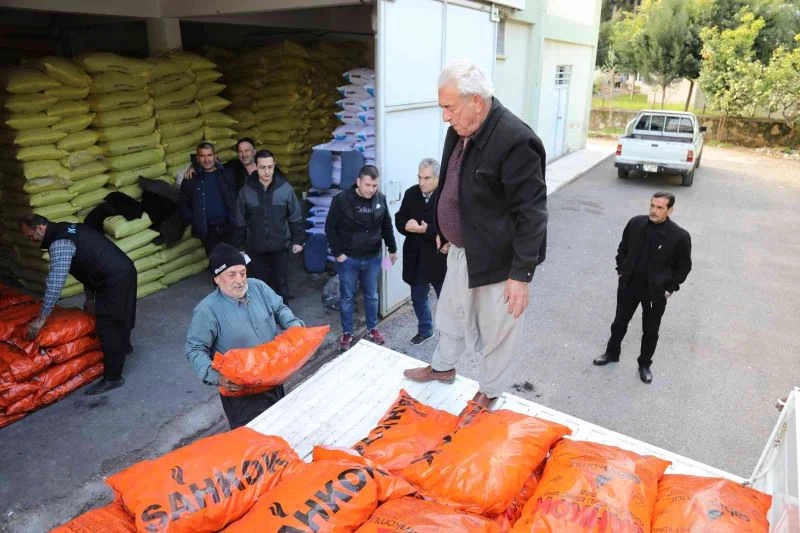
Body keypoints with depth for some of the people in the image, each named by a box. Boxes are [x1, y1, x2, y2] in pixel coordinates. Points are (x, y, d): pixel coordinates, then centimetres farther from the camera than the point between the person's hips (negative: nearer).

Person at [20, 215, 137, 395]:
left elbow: (55, 282, -22)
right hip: (123, 270, 10)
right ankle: (124, 347, 54)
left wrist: (41, 318, -18)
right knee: (119, 315, 30)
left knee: (106, 326, -3)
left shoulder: (59, 243, -16)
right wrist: (90, 297, 24)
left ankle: (113, 378, 4)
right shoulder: (66, 230, 16)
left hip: (114, 279, -10)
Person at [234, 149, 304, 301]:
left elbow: (296, 218, 0)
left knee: (281, 283, 10)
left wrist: (298, 240, -1)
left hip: (280, 247, -1)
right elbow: (240, 222, 3)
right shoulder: (246, 191, -5)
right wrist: (240, 246, 5)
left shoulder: (285, 189, -8)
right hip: (255, 249, 1)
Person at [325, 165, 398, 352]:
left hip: (373, 258, 3)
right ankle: (347, 333, 22)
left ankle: (372, 329, 32)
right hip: (348, 258, -3)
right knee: (346, 297, 8)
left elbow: (387, 226, 10)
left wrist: (392, 248, 14)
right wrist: (338, 253, -11)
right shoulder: (342, 200, -14)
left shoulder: (381, 199, -3)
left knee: (371, 295, 15)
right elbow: (330, 227, -9)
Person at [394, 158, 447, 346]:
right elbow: (399, 218, 6)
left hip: (439, 258, -5)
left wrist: (427, 230, -29)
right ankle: (425, 330, 41)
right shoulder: (411, 193, 1)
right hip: (416, 257, 5)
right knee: (418, 297, 20)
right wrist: (406, 225, -17)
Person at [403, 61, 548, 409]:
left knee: (495, 330, 12)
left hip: (497, 259, -8)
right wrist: (443, 231, 22)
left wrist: (521, 275, -23)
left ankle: (489, 391, 37)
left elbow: (531, 214, -24)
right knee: (450, 313, 26)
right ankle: (443, 366, 50)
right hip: (461, 250, 8)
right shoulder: (459, 130, 0)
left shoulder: (515, 141, -26)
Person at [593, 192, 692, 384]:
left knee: (650, 331, 15)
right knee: (620, 322, 19)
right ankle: (612, 353, 42)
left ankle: (645, 364, 36)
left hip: (656, 292, -2)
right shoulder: (635, 223, -9)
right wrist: (621, 271, 6)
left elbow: (684, 266, -5)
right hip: (628, 285, 3)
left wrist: (669, 289, -6)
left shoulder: (680, 236, -18)